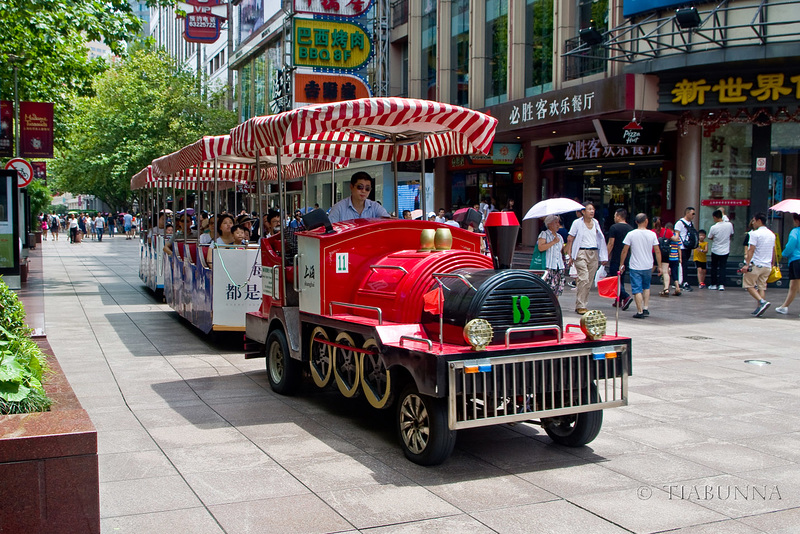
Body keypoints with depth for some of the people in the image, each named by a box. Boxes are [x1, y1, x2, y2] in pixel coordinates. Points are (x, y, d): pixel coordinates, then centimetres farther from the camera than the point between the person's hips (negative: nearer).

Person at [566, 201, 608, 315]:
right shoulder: (577, 223, -1)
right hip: (581, 253, -5)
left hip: (594, 254, 5)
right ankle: (580, 306, -10)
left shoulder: (596, 223, 13)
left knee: (589, 281, 4)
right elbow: (570, 240, 0)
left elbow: (600, 240, 19)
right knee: (583, 279, -15)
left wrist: (603, 257, 13)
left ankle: (583, 305, 13)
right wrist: (570, 256, -6)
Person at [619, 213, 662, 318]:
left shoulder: (631, 234, -7)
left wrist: (621, 264, 7)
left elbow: (624, 251, -4)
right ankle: (646, 308, 19)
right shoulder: (652, 234, -2)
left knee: (637, 290, 0)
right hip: (648, 266, 3)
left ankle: (640, 312, -3)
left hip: (635, 267, -3)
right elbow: (657, 251, 0)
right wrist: (659, 266, 9)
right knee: (646, 287, 22)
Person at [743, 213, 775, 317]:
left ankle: (762, 302, -16)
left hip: (756, 265, -7)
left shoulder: (755, 234, -12)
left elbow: (751, 250, -16)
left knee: (749, 285, 1)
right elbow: (773, 251, 17)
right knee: (762, 287, 8)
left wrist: (747, 264, -16)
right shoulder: (772, 234, 12)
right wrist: (771, 264, 25)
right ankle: (760, 308, 4)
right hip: (767, 266, 7)